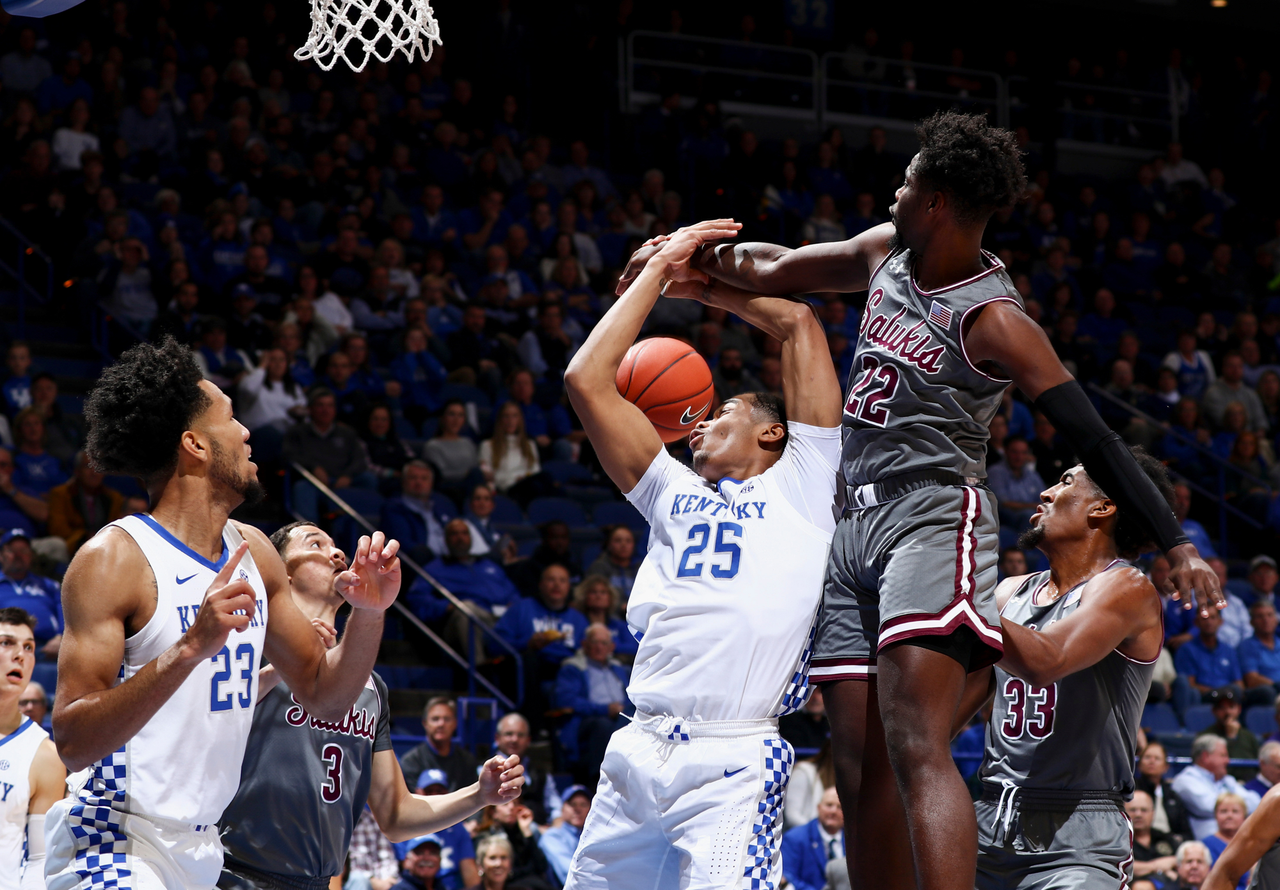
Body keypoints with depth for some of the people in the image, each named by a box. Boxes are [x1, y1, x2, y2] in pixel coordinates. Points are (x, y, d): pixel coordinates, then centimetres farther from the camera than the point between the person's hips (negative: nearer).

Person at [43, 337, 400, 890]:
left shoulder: (253, 553, 9)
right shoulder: (114, 558, -15)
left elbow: (324, 698, 16)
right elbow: (73, 743, -23)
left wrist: (369, 614, -3)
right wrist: (190, 648, -33)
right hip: (115, 845, -8)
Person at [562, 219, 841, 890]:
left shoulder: (801, 484, 12)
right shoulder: (675, 495, 22)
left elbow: (798, 323, 11)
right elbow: (586, 380, 16)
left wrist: (702, 288, 24)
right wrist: (662, 270, 20)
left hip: (733, 763, -5)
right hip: (638, 754, 5)